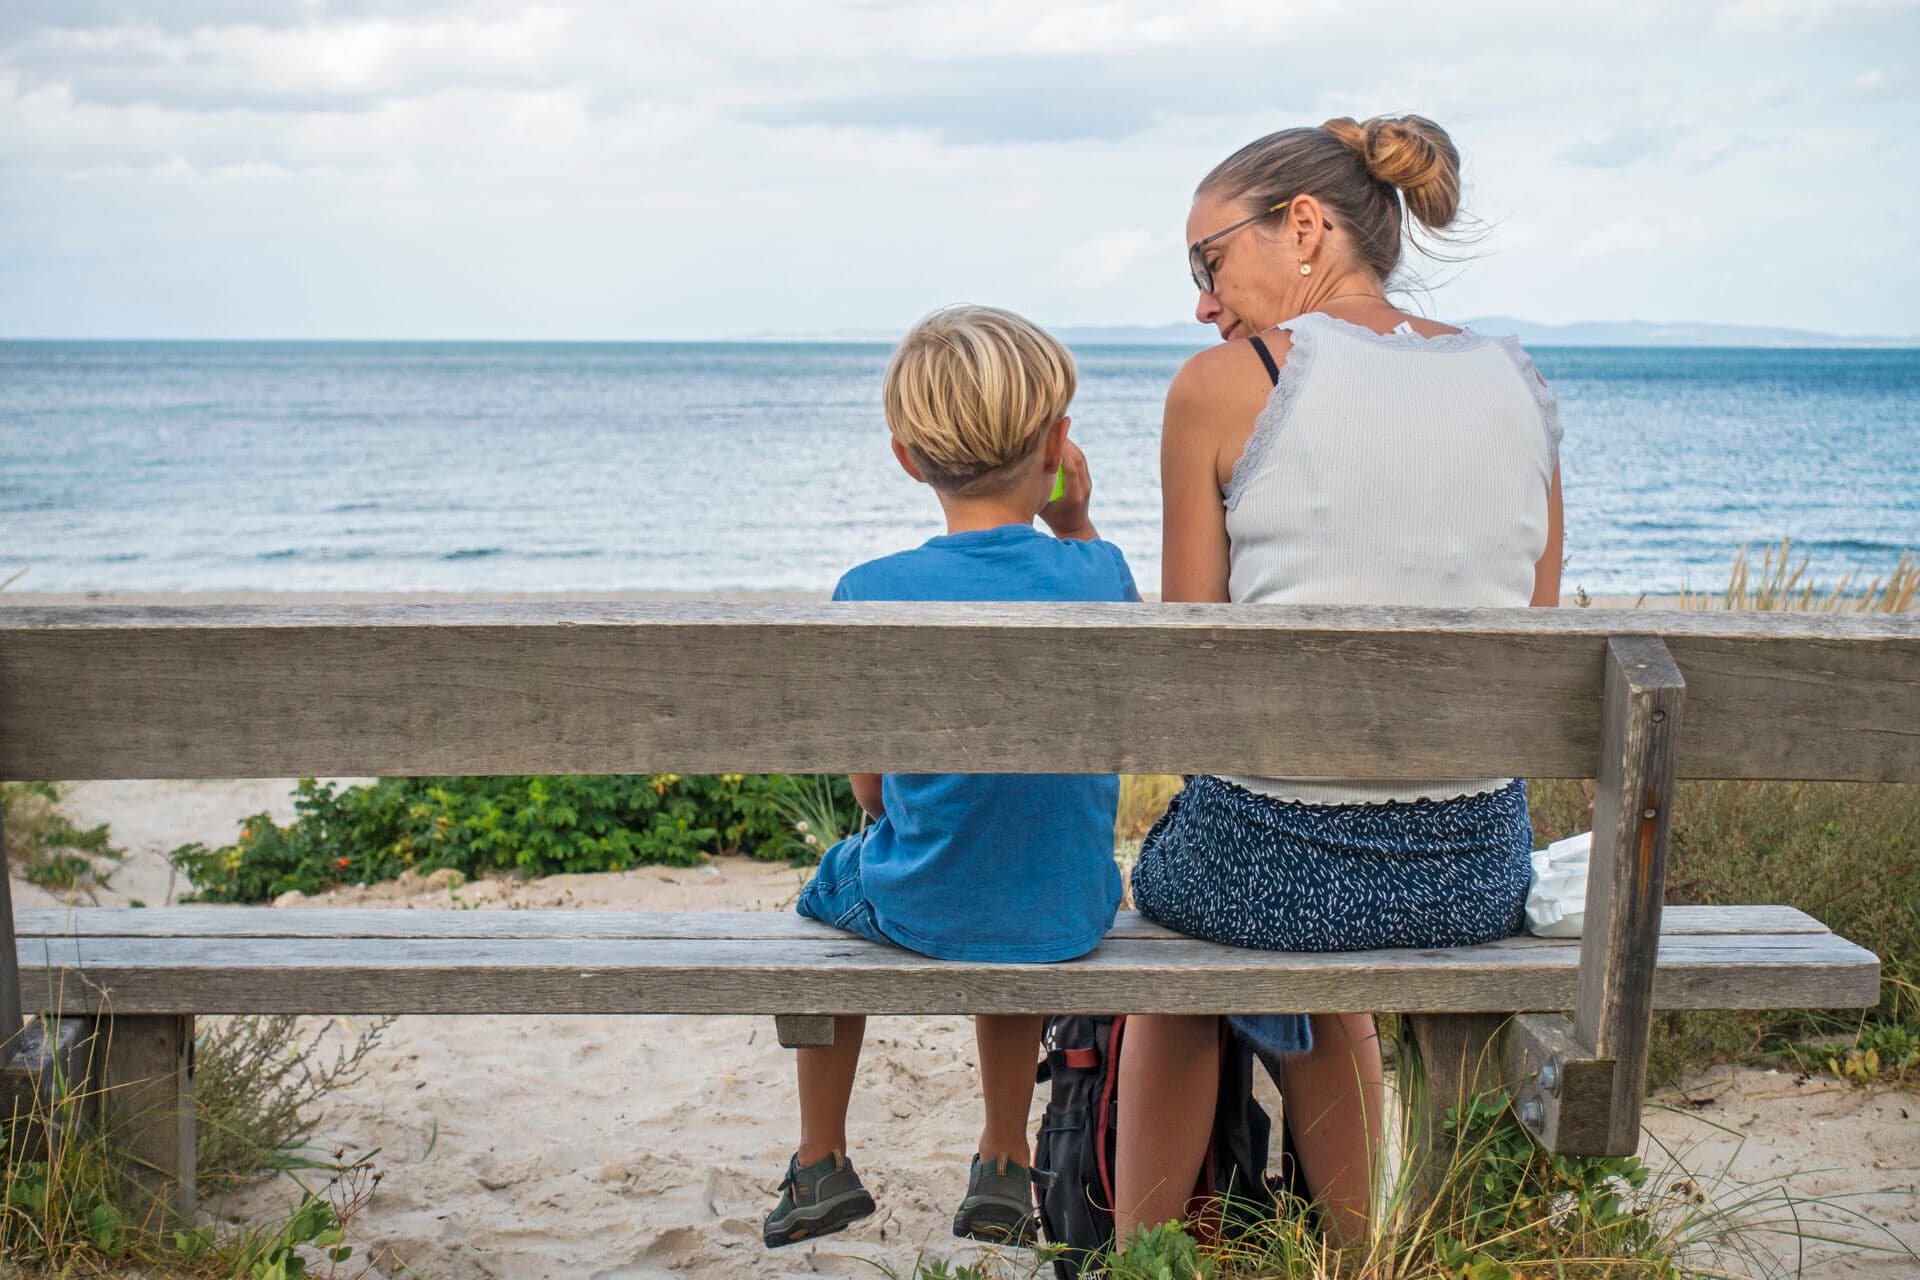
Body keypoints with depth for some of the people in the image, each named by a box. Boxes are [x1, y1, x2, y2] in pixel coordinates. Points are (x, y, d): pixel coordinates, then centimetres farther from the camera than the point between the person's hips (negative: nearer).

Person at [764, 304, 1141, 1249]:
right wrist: (1075, 525, 5)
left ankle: (819, 1164, 41)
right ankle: (1003, 1168, 44)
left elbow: (871, 791, -6)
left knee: (832, 888, 33)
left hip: (914, 917, -2)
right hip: (1070, 918, 2)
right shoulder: (1095, 571, -12)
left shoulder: (870, 595, -17)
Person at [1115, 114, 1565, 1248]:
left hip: (1273, 861, -4)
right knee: (1323, 973, 39)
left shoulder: (1222, 386, -8)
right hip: (1481, 872, 4)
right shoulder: (1521, 385, 6)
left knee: (1175, 927, 33)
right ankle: (1351, 1254, 47)